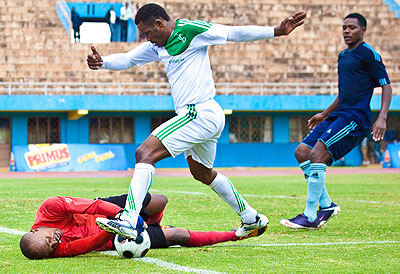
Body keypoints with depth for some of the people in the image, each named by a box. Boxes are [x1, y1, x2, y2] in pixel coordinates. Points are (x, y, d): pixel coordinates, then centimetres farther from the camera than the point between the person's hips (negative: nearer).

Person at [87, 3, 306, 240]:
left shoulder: (191, 30, -10)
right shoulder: (158, 45, 15)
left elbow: (235, 33, -9)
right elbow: (127, 59, 15)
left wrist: (277, 31, -14)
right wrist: (102, 62, -6)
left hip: (199, 112, -11)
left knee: (145, 153, -19)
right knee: (202, 173, 28)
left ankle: (129, 220, -32)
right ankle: (251, 218, 39)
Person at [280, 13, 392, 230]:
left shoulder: (368, 54, -6)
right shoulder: (343, 56, 20)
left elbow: (386, 86, -8)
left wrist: (382, 118, -19)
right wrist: (324, 115, 34)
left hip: (355, 118, -9)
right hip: (339, 115, 9)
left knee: (317, 154, -22)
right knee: (302, 152, 2)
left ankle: (311, 217, -20)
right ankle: (326, 205, 6)